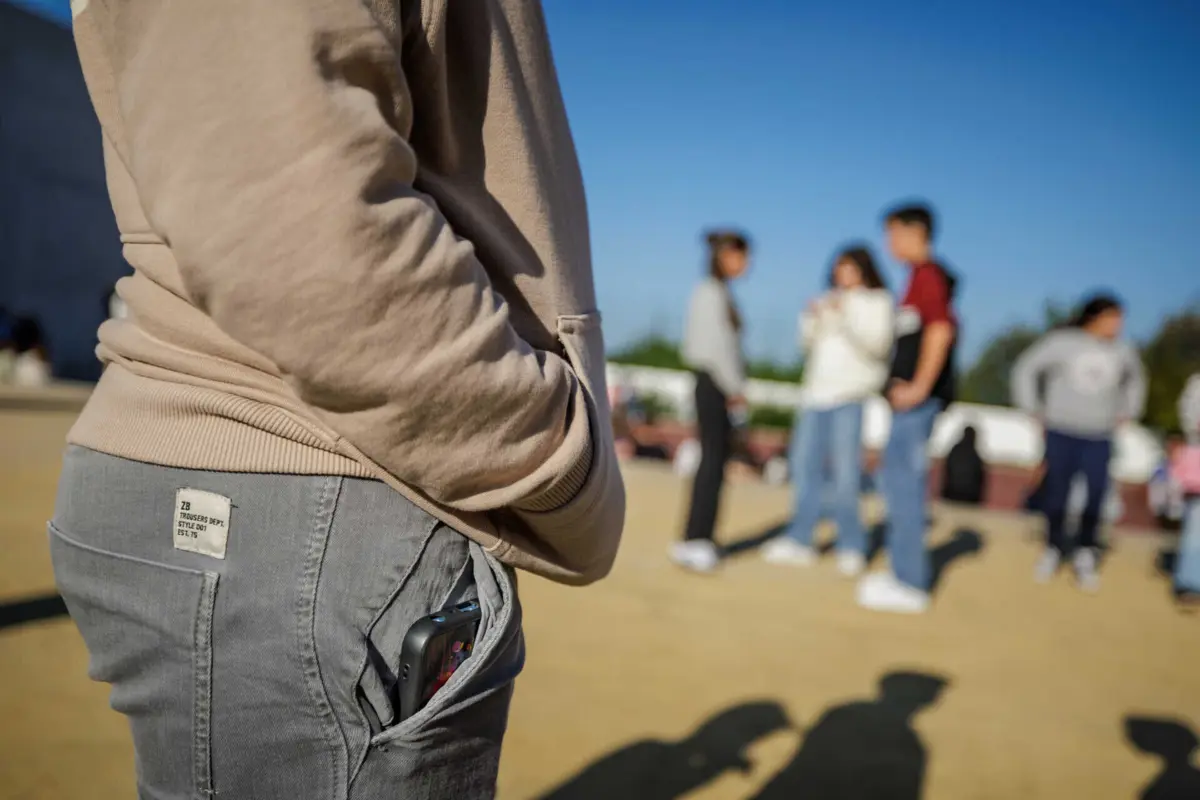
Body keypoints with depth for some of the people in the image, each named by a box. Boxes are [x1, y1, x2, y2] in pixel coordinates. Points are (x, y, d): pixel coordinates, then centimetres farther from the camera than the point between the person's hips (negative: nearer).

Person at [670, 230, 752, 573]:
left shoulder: (720, 292, 16)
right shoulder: (712, 292, -11)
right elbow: (716, 345, -17)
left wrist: (735, 385, 10)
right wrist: (735, 388, -11)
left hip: (719, 383, 9)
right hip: (714, 381, -9)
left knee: (716, 456, 10)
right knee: (713, 458, -8)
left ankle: (699, 538, 17)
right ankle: (694, 541, -3)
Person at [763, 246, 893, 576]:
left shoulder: (877, 302, 5)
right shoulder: (827, 300, 21)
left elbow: (876, 345, -9)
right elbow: (807, 343, 17)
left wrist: (846, 316, -16)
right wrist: (812, 320, -1)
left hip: (851, 396, -6)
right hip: (817, 392, 6)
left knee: (845, 471, -11)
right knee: (805, 464, 5)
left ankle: (851, 548, -5)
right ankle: (799, 540, 12)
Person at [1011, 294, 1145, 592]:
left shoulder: (1123, 351, 3)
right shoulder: (1062, 342, -8)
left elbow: (1136, 381, 24)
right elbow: (1026, 368, -1)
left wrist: (1128, 412, 17)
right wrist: (1032, 408, -2)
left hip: (1099, 439, 2)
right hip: (1061, 434, -2)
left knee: (1095, 497, -5)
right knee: (1056, 494, 4)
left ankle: (1086, 556, 8)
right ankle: (1053, 549, 21)